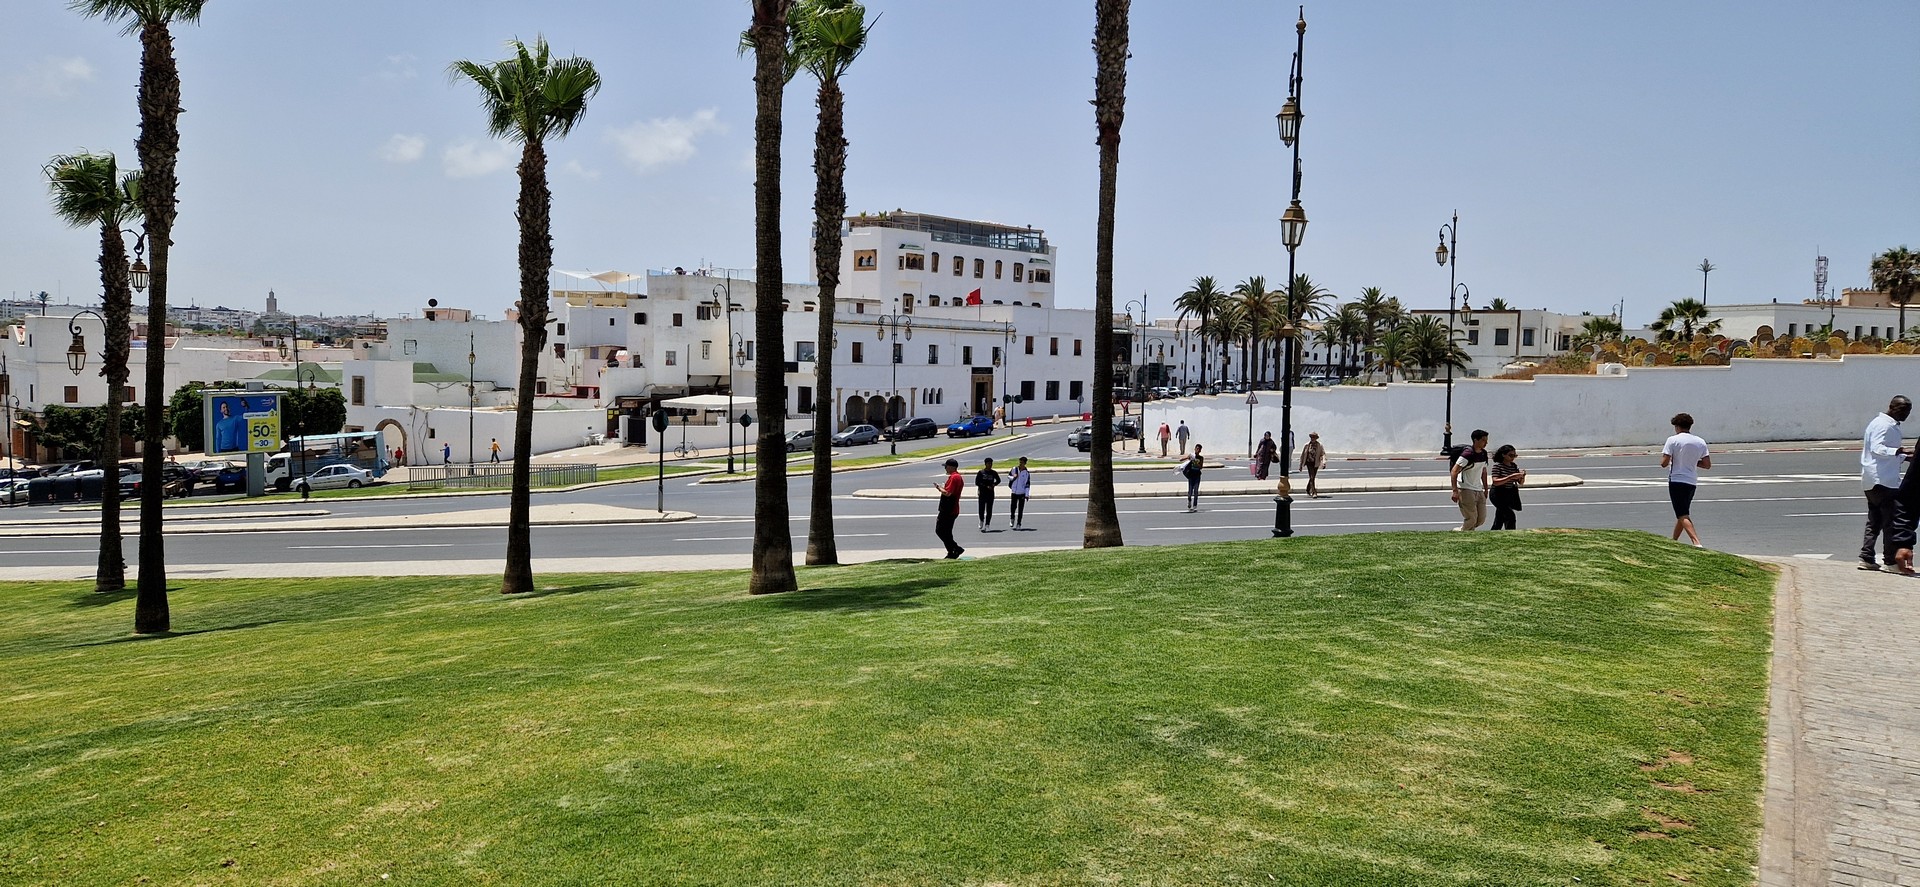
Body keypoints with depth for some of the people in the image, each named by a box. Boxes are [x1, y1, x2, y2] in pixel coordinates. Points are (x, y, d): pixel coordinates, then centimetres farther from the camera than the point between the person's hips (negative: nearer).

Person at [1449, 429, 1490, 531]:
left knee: (1481, 519, 5)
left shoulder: (1484, 454, 9)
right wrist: (1455, 491, -26)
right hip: (1466, 490, -8)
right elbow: (1454, 472, -20)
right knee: (1471, 519, -10)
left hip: (1479, 491, 8)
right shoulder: (1467, 454, -17)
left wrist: (1486, 489, 20)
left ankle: (1460, 530, 22)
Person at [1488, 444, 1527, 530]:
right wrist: (1511, 477, -30)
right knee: (1510, 516, -19)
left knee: (1499, 521, 14)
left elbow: (1520, 482, 11)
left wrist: (1522, 476, -11)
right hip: (1498, 495, -7)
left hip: (1509, 495, 7)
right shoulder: (1497, 466, -13)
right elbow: (1495, 482, -23)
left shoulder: (1514, 466, 6)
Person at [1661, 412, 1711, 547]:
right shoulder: (1700, 442, 6)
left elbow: (1664, 463, -13)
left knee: (1683, 516, -9)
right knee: (1683, 513, 19)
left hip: (1676, 481, -6)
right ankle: (1673, 541, 32)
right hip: (1692, 482, 6)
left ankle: (1696, 542, -24)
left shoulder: (1673, 440, -9)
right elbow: (1707, 464, 4)